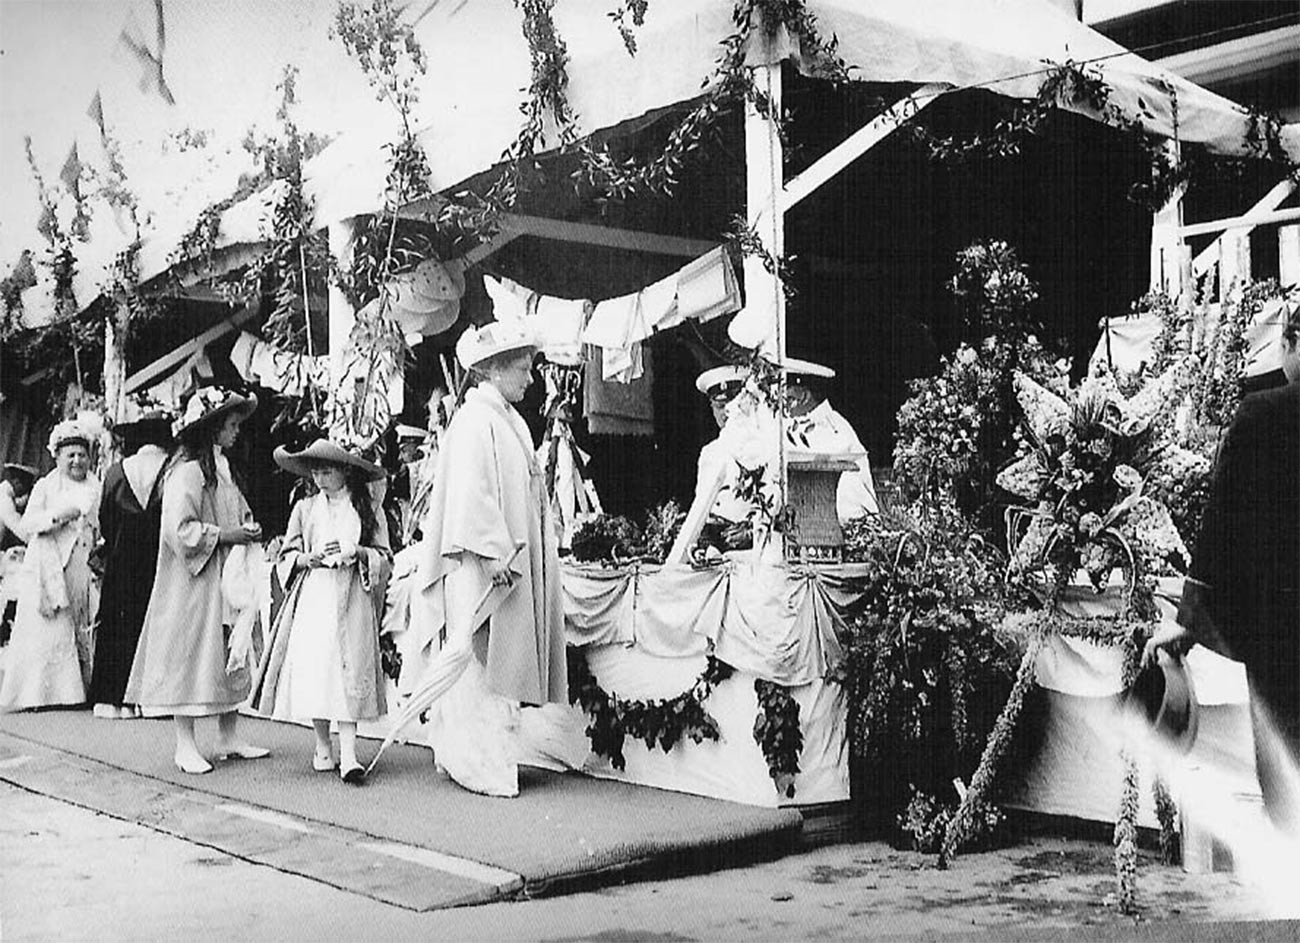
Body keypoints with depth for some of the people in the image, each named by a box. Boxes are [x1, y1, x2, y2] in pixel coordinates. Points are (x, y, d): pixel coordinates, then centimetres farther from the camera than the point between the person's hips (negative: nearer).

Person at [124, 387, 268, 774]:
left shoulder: (223, 468, 15)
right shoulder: (186, 470, -13)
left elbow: (236, 513, 25)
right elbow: (180, 529, -20)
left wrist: (249, 530, 4)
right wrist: (224, 535, -18)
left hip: (226, 579, 9)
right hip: (193, 583, -9)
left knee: (232, 657, 9)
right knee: (191, 659, -4)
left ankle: (229, 737, 16)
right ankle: (185, 745, 2)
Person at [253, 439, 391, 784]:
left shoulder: (368, 511, 7)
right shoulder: (304, 509, 10)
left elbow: (384, 558, 7)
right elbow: (287, 554, 11)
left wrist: (358, 552, -11)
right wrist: (310, 558, -8)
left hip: (351, 600, -1)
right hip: (312, 598, 2)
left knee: (349, 673, -8)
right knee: (313, 671, -3)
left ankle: (348, 755, -10)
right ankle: (323, 748, 10)